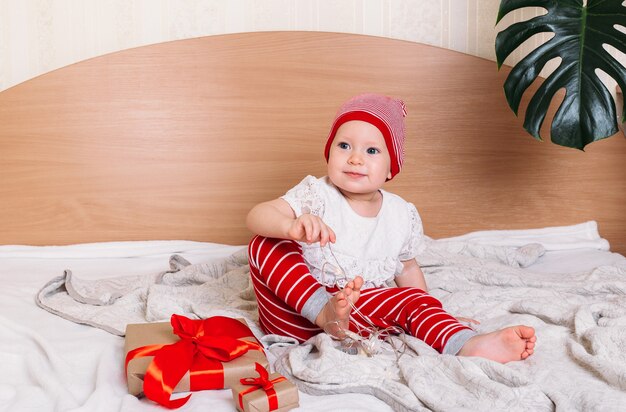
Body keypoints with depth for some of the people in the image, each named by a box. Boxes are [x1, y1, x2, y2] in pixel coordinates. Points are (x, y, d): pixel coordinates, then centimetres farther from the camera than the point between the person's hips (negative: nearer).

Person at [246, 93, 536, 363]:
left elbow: (406, 268, 21)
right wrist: (292, 225, -46)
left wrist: (434, 315, 20)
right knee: (264, 245, -24)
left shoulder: (403, 216, 4)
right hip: (298, 313, -2)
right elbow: (257, 216, -23)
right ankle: (325, 313, -38)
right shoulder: (316, 195, -9)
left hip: (360, 314, 3)